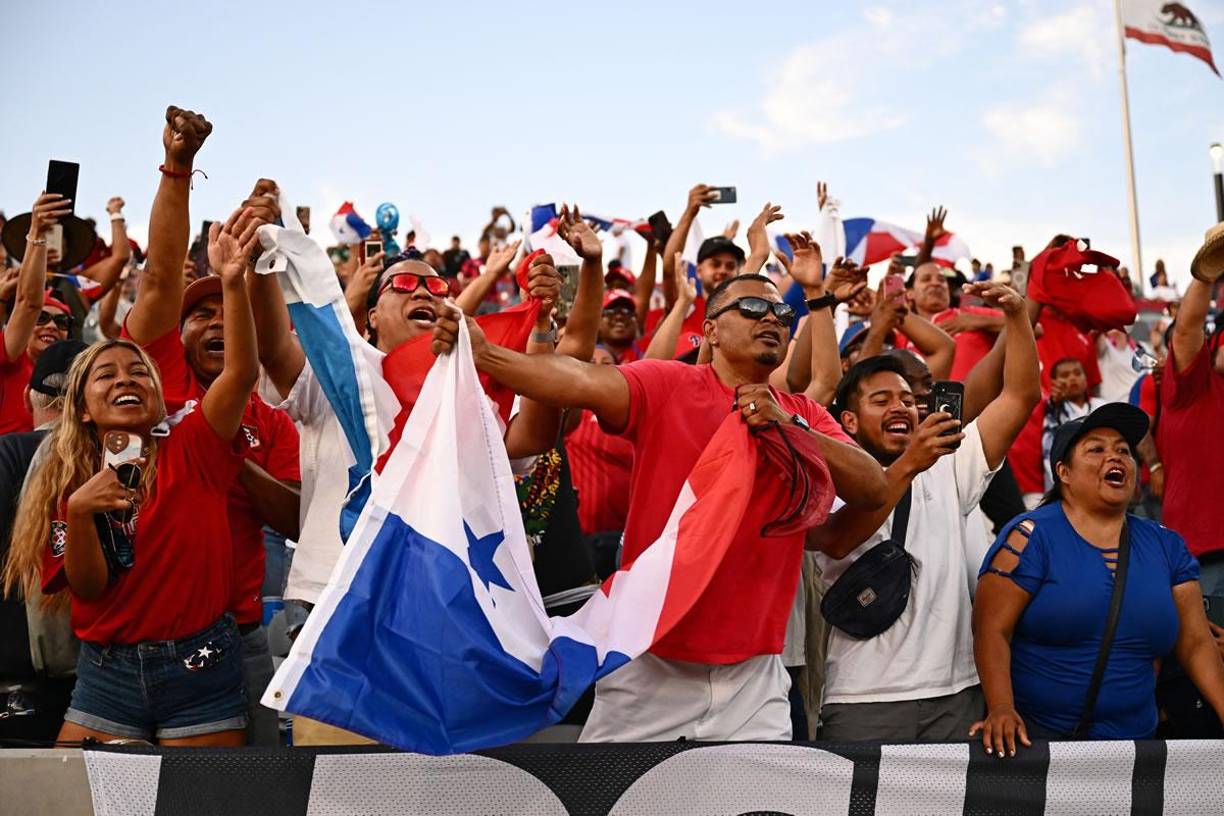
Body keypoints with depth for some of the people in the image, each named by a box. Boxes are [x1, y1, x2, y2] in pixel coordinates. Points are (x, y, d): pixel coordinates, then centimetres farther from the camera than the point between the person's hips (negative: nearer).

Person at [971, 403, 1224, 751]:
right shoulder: (1031, 537, -9)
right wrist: (1001, 708, -26)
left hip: (1132, 736, 5)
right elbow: (992, 631, -14)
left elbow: (1196, 643, 7)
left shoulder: (1167, 546, 6)